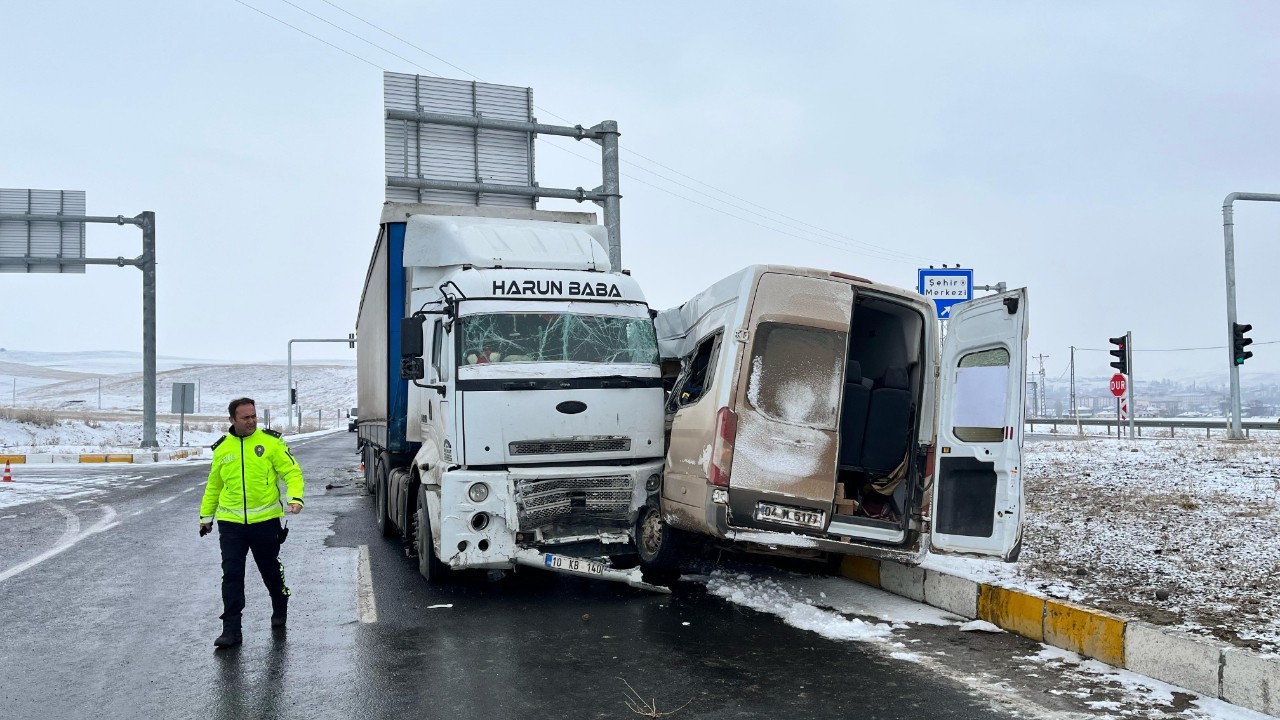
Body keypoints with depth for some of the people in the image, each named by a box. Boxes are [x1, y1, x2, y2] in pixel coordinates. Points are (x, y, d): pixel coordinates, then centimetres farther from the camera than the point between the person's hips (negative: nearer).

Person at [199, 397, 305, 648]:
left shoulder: (270, 442, -3)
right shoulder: (222, 448, 6)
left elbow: (291, 471, -5)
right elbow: (214, 485, 19)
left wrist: (295, 497, -21)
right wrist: (206, 515, 21)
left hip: (265, 520, -1)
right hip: (231, 522, 2)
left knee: (270, 570, 14)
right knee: (231, 574, -5)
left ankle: (280, 608, 40)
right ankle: (231, 629, 1)